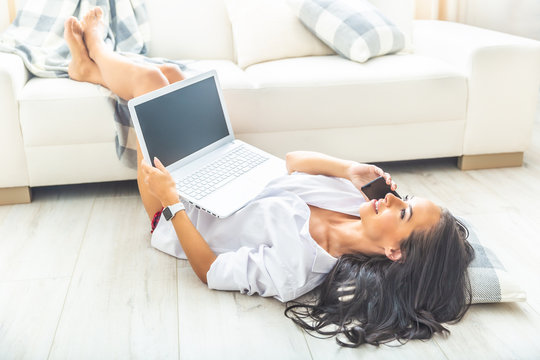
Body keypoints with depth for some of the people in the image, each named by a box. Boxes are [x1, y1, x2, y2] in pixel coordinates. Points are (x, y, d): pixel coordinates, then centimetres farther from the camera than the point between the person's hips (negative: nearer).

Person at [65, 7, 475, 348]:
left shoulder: (293, 267, -40)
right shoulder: (352, 203, -20)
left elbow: (210, 271, -28)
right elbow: (294, 160, -4)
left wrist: (172, 201, -30)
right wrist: (350, 169, -19)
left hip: (178, 214, -6)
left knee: (148, 79, -2)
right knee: (166, 73, 11)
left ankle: (97, 50, 36)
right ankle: (91, 67, 43)